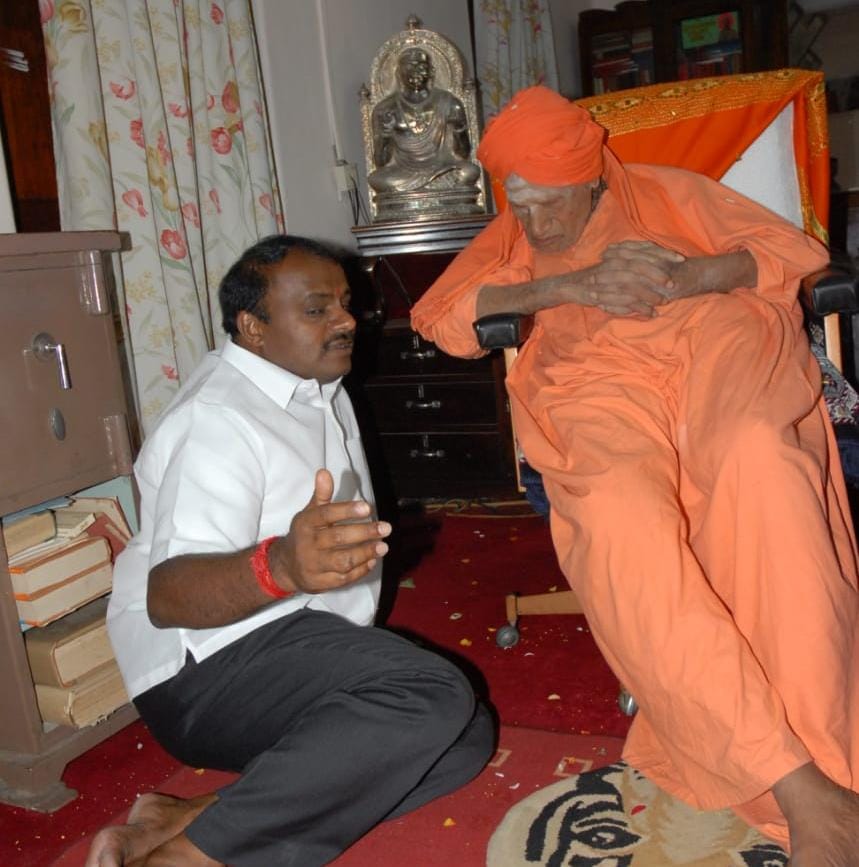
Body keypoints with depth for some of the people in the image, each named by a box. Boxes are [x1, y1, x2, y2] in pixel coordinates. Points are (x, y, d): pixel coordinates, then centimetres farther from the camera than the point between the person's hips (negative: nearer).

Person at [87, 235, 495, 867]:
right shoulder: (217, 418, -16)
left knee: (466, 737, -12)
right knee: (431, 695, -30)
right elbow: (166, 596, -29)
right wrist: (280, 567, -47)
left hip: (305, 659, 9)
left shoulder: (322, 388, 13)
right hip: (210, 669, -9)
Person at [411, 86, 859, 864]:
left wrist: (695, 275, -6)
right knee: (618, 515, -36)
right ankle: (796, 781, -37)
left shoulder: (668, 191, 23)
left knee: (754, 453, -37)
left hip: (714, 345, 1)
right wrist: (572, 287, -5)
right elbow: (435, 314, 5)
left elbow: (795, 249, 16)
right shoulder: (509, 240, 24)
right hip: (600, 387, 0)